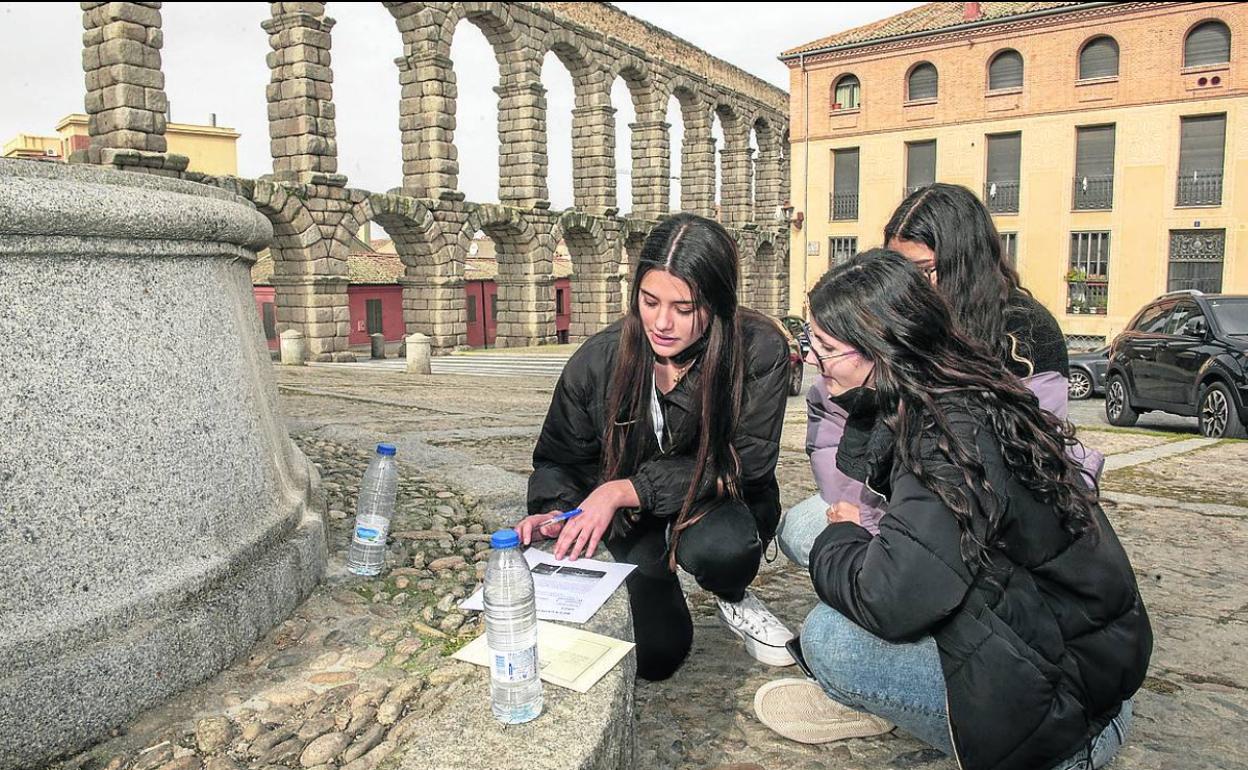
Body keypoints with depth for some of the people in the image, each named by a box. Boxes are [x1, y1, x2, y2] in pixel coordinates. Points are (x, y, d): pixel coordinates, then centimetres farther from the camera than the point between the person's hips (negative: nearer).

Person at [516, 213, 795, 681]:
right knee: (652, 656, -10)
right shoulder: (597, 360, -17)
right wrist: (556, 512, -24)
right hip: (635, 519, 2)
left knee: (719, 547, -37)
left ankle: (734, 601, 2)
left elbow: (744, 461, -24)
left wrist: (625, 489, -31)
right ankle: (657, 580, 26)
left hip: (723, 503, -1)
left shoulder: (759, 350, -23)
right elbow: (559, 458, -2)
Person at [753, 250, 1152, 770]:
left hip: (1066, 701, -9)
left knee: (829, 636, -22)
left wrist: (838, 538, -13)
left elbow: (888, 601, -32)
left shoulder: (951, 438, -27)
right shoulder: (965, 394, 0)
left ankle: (853, 698, 10)